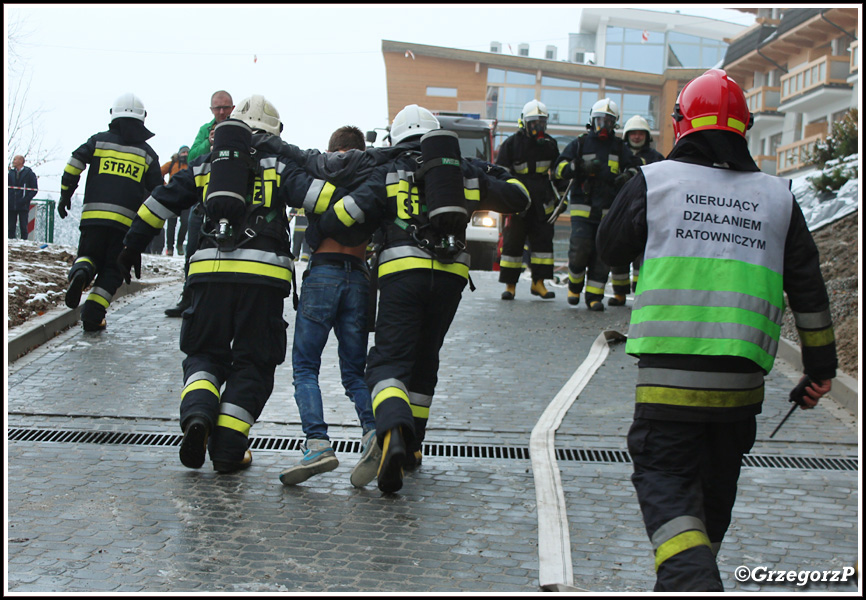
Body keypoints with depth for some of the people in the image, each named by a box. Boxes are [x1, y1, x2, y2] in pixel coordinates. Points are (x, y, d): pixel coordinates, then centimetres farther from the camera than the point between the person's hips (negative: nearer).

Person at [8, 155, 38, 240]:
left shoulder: (29, 173, -1)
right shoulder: (11, 172, 10)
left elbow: (34, 190, -2)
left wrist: (25, 200, -13)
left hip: (23, 206, -4)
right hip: (11, 205, 4)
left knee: (23, 227, -1)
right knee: (10, 227, 3)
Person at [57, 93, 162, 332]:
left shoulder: (99, 140, 10)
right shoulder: (147, 153, 12)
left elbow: (75, 163, -1)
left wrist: (65, 195, 7)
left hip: (93, 215, 1)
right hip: (126, 221, 0)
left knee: (89, 256, 18)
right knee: (112, 269, 9)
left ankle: (80, 272, -18)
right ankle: (92, 317, -2)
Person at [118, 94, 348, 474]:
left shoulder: (207, 163, 21)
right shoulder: (278, 162, 11)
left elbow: (163, 201, 22)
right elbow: (306, 190, -8)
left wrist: (132, 244, 30)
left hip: (210, 269, 2)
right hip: (262, 273, -2)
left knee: (204, 352, 16)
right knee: (252, 362, 8)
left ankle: (197, 414, -12)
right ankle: (228, 449, 2)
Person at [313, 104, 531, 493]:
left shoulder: (391, 173, 8)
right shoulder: (467, 172, 17)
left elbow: (353, 210, -6)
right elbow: (517, 199, 25)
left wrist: (317, 230, 11)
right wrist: (497, 176, 46)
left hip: (403, 271, -3)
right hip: (451, 275, 3)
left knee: (389, 361, -6)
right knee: (424, 361, 19)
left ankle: (393, 432, -34)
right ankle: (411, 448, 24)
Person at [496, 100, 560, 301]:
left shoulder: (549, 144, 11)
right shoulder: (511, 143, -1)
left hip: (542, 203, 3)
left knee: (543, 240, 0)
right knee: (513, 242, -2)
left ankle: (538, 283, 6)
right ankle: (510, 285, 5)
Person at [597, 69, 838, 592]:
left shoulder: (653, 180, 0)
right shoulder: (778, 195, 10)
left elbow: (610, 248, 14)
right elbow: (808, 288, 11)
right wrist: (821, 366, 18)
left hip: (670, 371, -4)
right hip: (742, 379, 4)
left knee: (664, 477, 2)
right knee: (716, 485, 20)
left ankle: (690, 577, -22)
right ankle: (696, 575, 38)